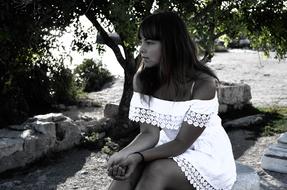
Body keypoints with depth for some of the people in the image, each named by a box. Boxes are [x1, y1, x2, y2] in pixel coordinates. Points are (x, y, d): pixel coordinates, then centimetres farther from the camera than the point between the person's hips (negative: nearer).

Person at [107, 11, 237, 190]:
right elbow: (150, 133, -10)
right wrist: (123, 154, -30)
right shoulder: (142, 79, -7)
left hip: (209, 156, -4)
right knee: (128, 170, -24)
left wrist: (139, 157, -34)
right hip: (171, 149, 4)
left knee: (156, 171, -30)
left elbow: (182, 142, -21)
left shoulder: (203, 83, -23)